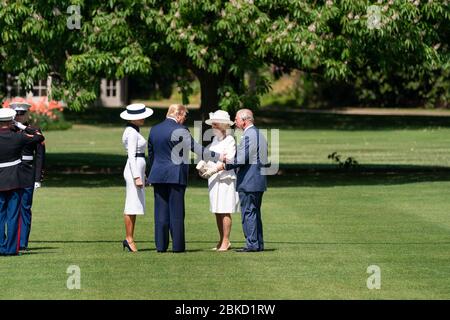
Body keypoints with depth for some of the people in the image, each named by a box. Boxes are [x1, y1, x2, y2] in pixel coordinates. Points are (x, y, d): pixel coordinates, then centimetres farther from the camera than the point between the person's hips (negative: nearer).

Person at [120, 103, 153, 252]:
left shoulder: (133, 131, 16)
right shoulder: (132, 133, -14)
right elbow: (132, 156, -19)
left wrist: (141, 175, 25)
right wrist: (137, 177, -22)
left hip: (137, 170, 10)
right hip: (134, 170, -10)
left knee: (134, 205, 10)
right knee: (132, 205, -8)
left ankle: (129, 238, 12)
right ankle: (129, 238, -6)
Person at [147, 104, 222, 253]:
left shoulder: (154, 130, 10)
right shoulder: (179, 130, -11)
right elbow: (197, 149, -11)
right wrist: (218, 157, -4)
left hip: (158, 175, 6)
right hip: (176, 176, -6)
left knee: (161, 212, 7)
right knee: (176, 212, 0)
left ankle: (161, 245, 4)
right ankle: (177, 246, 1)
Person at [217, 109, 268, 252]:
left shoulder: (248, 136, -16)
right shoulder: (259, 134, 15)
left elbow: (242, 159, -22)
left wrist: (224, 165, -10)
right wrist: (230, 161, 19)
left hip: (248, 182, -10)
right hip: (259, 181, 10)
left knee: (248, 213, -6)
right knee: (255, 213, 13)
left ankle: (252, 244, -7)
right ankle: (258, 243, 15)